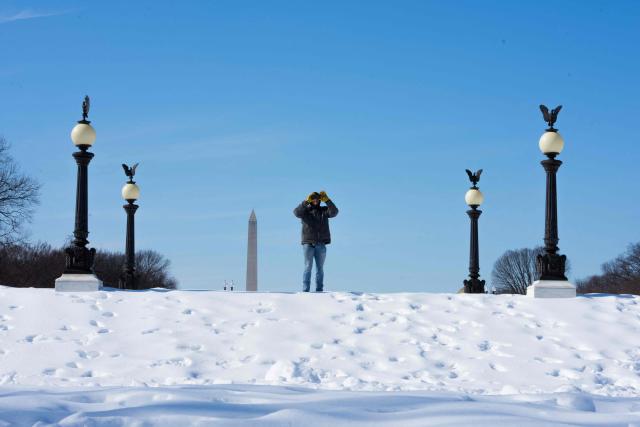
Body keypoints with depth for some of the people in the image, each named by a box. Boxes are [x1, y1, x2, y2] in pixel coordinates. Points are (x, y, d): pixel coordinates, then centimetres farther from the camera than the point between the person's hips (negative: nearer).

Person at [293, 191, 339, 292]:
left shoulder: (324, 210, 10)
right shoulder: (305, 210, 5)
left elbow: (334, 212, -9)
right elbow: (296, 212, -16)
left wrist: (326, 200, -19)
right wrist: (307, 201, -24)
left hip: (321, 245, 2)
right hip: (308, 243, -2)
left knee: (320, 268, 5)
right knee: (308, 267, -6)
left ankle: (319, 290, 8)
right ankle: (305, 290, -7)